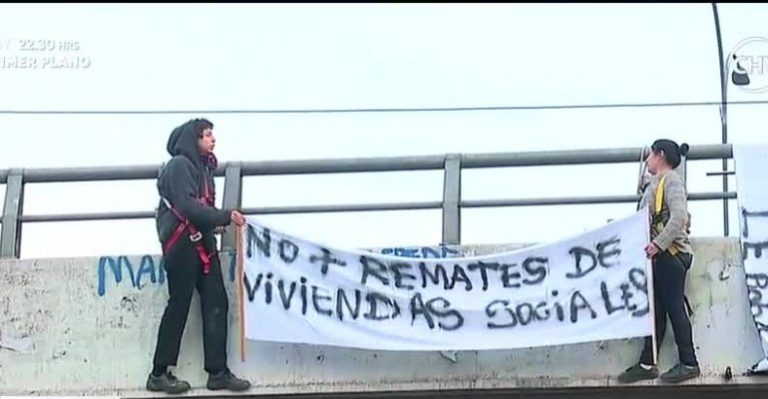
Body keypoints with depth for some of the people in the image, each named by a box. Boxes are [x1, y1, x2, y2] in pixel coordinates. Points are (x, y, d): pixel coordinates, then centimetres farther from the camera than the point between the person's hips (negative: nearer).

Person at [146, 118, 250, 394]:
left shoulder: (202, 166, 18)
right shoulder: (179, 165, -10)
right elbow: (187, 206, -19)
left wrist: (216, 222, -2)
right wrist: (225, 216, -18)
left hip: (202, 243, 9)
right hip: (182, 244, -9)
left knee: (216, 304, 3)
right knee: (179, 306, -4)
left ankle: (218, 373, 5)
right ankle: (159, 374, 5)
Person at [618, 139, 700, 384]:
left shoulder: (671, 180, -8)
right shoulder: (656, 183, 20)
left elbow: (679, 216, -22)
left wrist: (658, 244, -26)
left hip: (671, 254, -9)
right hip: (660, 255, 9)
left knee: (674, 308, -6)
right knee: (656, 310, 7)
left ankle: (689, 364, -1)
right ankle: (646, 365, 9)